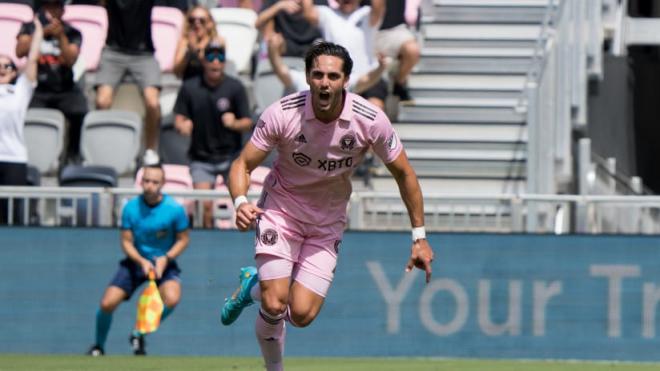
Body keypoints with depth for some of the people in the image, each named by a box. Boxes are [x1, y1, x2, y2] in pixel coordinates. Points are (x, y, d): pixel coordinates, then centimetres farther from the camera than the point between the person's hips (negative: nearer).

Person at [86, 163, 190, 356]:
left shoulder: (175, 209, -15)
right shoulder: (131, 208, -11)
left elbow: (183, 239, -3)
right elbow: (126, 242, -5)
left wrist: (166, 258, -20)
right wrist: (141, 261, -23)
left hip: (164, 263, -1)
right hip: (136, 261, 1)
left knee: (171, 299, -31)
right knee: (107, 304, -12)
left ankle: (139, 335, -4)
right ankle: (98, 346, 17)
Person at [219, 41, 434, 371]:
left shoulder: (371, 120, -18)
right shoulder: (282, 113, -21)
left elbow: (403, 173, -4)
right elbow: (242, 165, -14)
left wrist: (419, 237, -4)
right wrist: (241, 202, -36)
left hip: (328, 222, 2)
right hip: (281, 209, -2)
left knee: (302, 315, -10)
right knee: (275, 306, -16)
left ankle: (254, 285, 23)